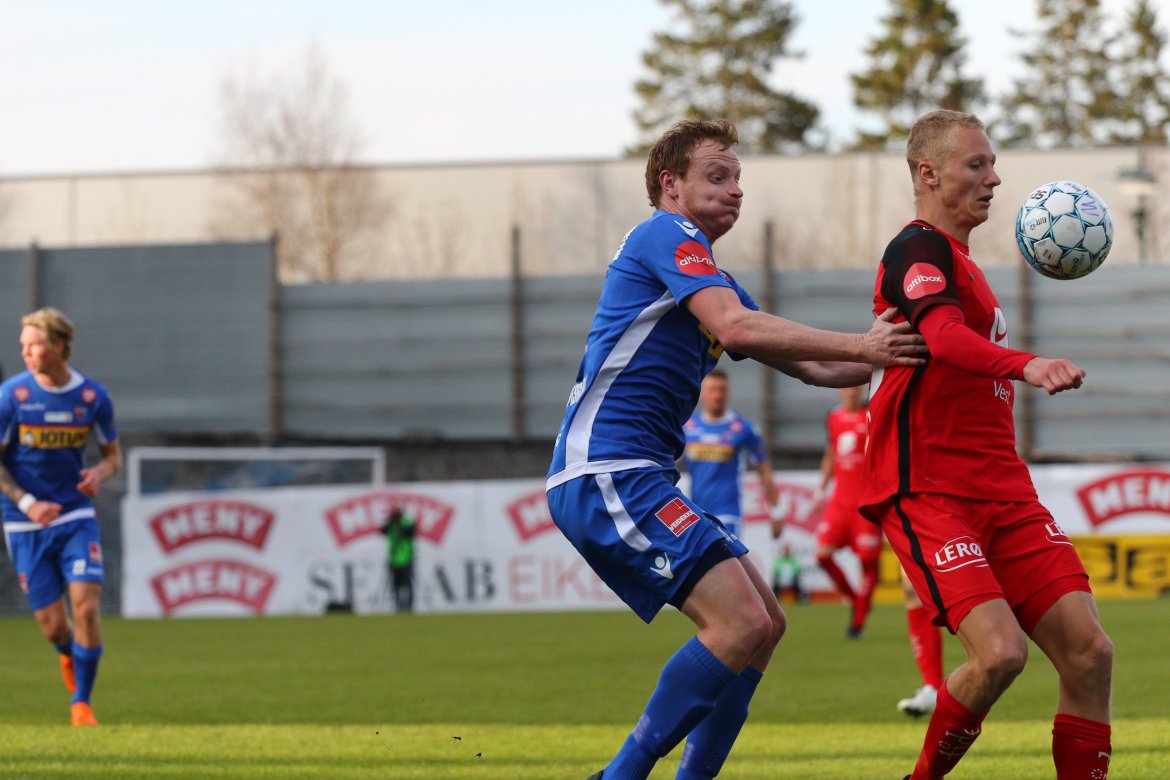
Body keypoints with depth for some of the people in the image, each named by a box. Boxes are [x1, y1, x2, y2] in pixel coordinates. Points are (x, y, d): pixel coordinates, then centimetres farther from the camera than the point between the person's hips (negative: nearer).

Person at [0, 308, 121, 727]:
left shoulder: (93, 397, -3)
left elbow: (113, 454, 10)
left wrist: (99, 473, -14)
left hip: (76, 516, 1)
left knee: (86, 607, -15)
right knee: (52, 625, -1)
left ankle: (82, 702, 1)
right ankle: (69, 656, 37)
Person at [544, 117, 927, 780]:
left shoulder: (709, 276, 24)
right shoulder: (666, 235, -6)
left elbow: (807, 366, 24)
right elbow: (735, 327, -22)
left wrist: (886, 354, 10)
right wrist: (859, 346, -23)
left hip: (638, 478, 10)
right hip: (604, 473, -10)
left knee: (763, 625, 10)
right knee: (741, 622, -19)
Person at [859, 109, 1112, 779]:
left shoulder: (957, 259, 21)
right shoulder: (919, 249, -9)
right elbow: (943, 335, -30)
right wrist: (1025, 365, -45)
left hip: (1001, 491, 9)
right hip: (928, 494, -9)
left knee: (1088, 651, -5)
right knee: (1000, 650, -23)